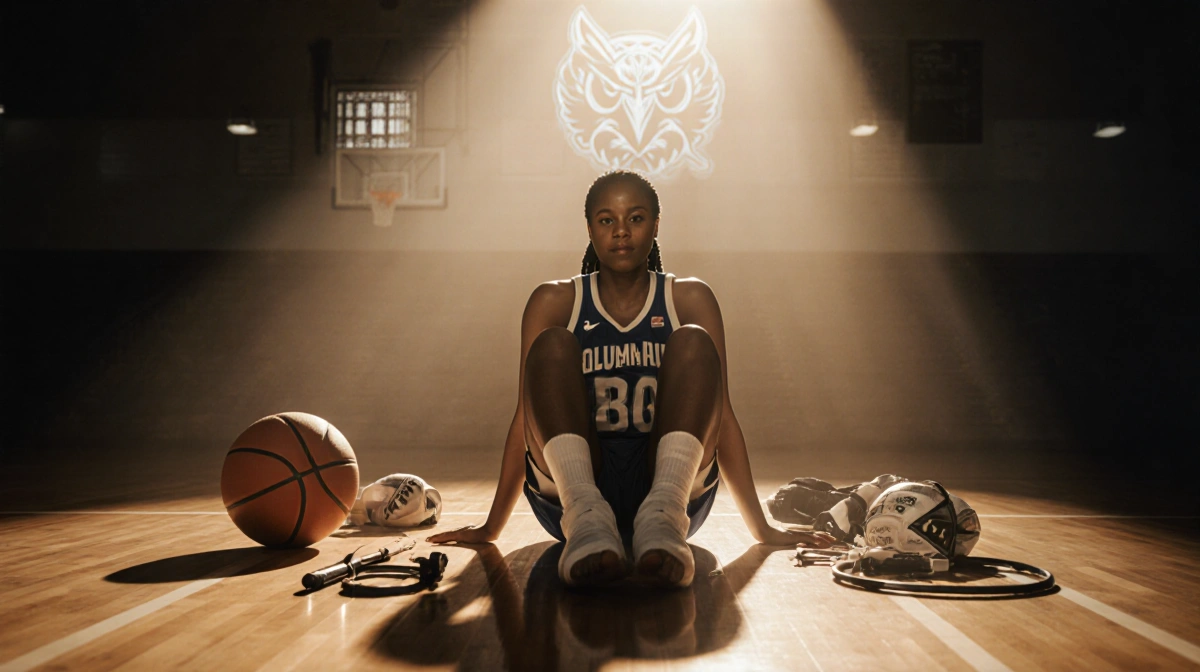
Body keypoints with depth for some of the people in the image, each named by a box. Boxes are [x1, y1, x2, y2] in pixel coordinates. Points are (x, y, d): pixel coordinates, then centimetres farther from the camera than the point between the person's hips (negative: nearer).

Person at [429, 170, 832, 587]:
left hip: (671, 481, 0)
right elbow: (526, 417, 7)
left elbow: (722, 415, 6)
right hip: (570, 487, 0)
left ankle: (662, 517, -37)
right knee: (552, 344, -18)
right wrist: (491, 529, 7)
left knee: (693, 342, -17)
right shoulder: (554, 302, 7)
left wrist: (761, 529, 5)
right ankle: (586, 517, -38)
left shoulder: (690, 299, 8)